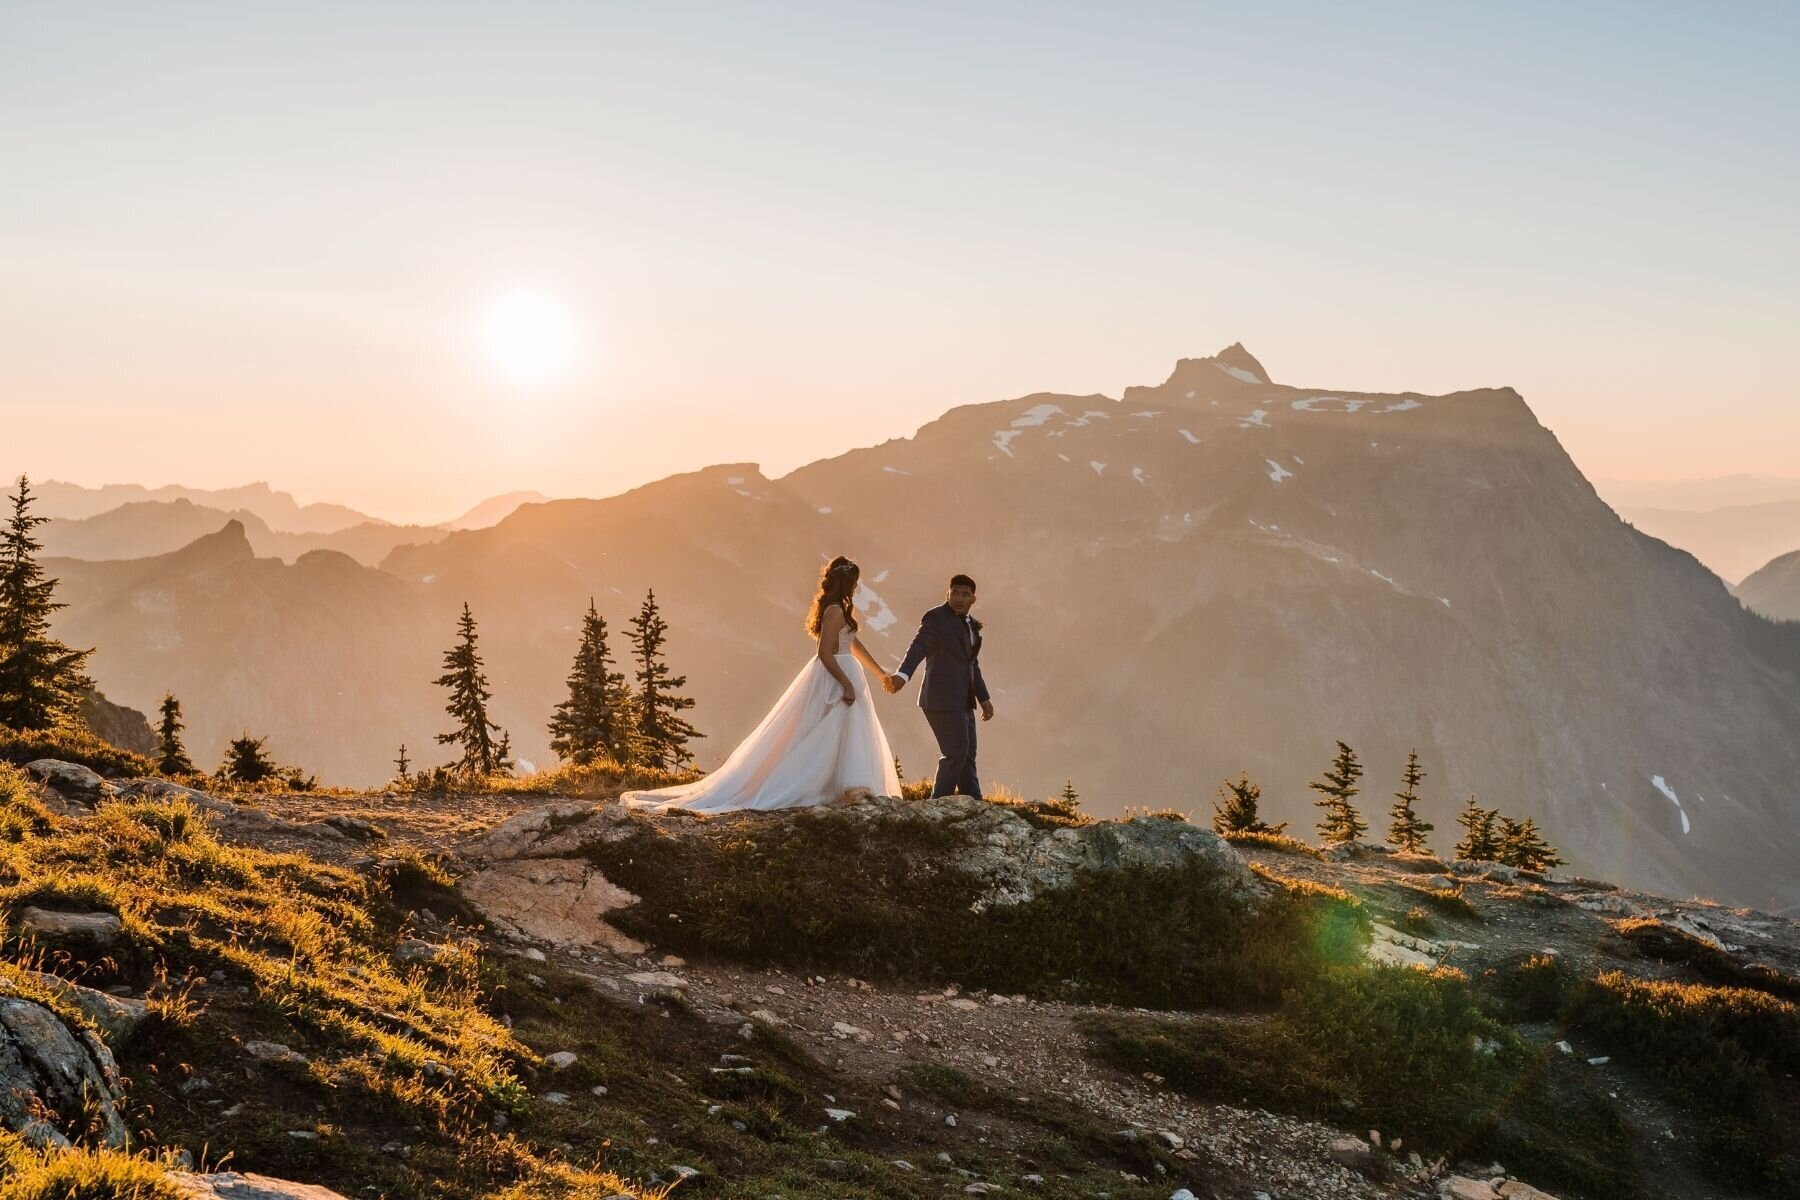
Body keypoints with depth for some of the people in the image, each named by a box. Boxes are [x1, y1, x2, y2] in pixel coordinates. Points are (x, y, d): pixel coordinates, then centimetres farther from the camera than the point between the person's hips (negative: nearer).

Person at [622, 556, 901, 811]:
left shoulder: (838, 609, 15)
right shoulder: (835, 611, -16)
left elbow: (854, 644, 23)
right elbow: (825, 653, -23)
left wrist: (880, 672, 28)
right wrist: (846, 684, -24)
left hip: (842, 675, 10)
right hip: (836, 677, -10)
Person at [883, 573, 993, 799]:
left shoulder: (971, 624, 16)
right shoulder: (936, 618, -10)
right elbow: (919, 647, -25)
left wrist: (983, 697, 26)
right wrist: (903, 675, -42)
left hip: (963, 701, 9)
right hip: (943, 698, -9)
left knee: (967, 755, 13)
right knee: (955, 752, -10)